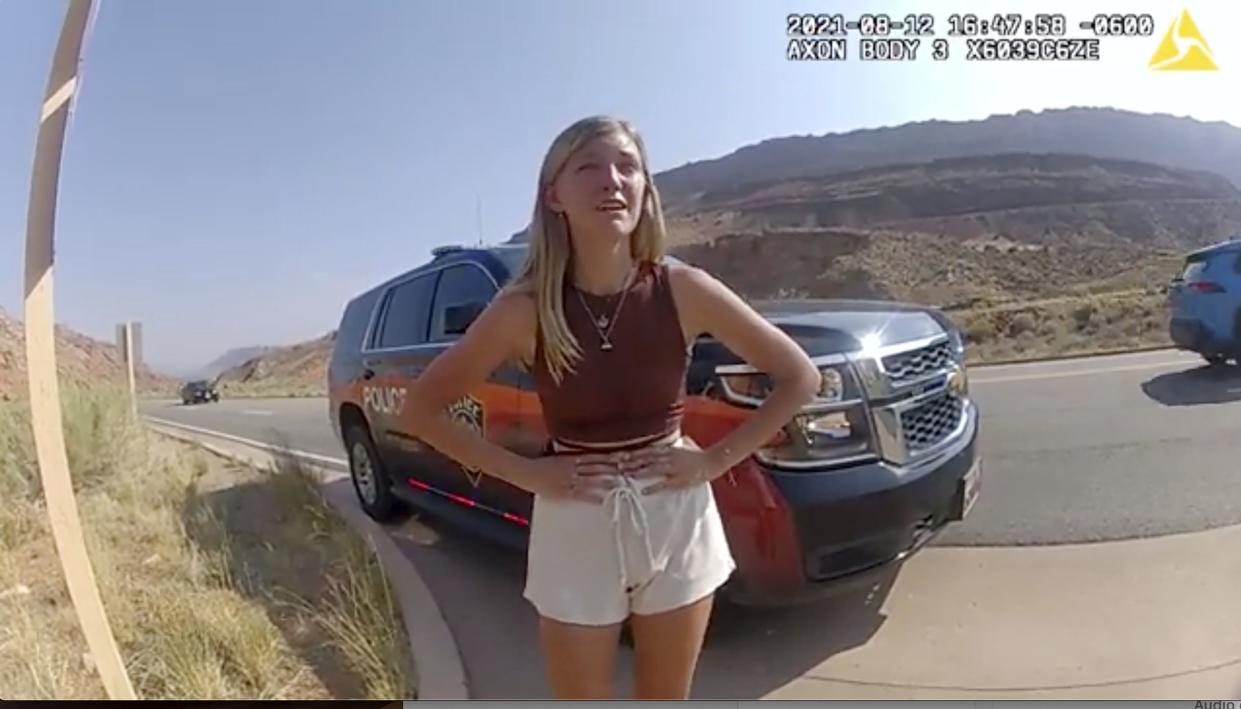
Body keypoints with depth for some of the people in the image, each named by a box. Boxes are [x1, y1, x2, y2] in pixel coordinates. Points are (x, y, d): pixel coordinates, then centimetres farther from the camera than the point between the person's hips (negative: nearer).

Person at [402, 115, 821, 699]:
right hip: (576, 530, -1)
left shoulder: (682, 289, -11)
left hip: (678, 523, 1)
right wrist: (524, 473, -11)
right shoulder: (525, 308, -14)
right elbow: (423, 406, -4)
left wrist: (716, 459, -9)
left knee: (666, 697, 19)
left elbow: (800, 377, -2)